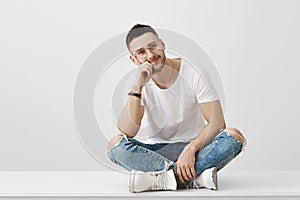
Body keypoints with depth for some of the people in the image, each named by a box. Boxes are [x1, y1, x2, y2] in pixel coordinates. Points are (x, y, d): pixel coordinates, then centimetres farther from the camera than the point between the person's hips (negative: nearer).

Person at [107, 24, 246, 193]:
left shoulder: (193, 72, -9)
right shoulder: (140, 83, -5)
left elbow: (217, 122, -15)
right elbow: (127, 132, -19)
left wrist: (190, 150, -30)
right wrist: (137, 87, -27)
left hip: (194, 145, -1)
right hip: (157, 149, 1)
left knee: (234, 136, -29)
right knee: (116, 144, -27)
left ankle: (157, 178, -31)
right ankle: (196, 177, -32)